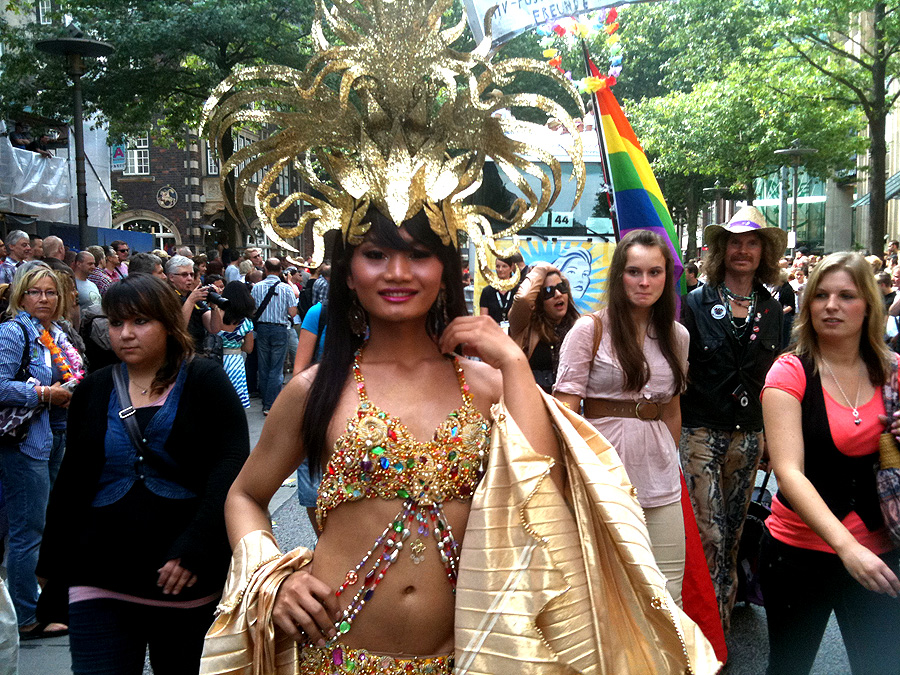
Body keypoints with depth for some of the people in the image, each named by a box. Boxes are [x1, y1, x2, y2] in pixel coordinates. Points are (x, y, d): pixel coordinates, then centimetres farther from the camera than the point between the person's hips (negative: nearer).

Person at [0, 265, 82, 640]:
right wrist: (46, 394, -17)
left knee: (48, 526, 15)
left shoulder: (57, 334, 13)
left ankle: (46, 602, 27)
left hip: (55, 438, 8)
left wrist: (73, 391, 6)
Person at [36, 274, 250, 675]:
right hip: (100, 584, 3)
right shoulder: (94, 390, 9)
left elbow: (232, 467, -11)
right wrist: (52, 570, 14)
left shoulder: (205, 383, -2)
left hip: (189, 584, -2)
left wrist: (195, 549, -20)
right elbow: (70, 484, 15)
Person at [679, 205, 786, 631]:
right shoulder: (697, 303, -3)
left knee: (733, 532, 12)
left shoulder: (773, 310, 9)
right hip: (702, 432, -4)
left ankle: (723, 618, 27)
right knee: (710, 534, -7)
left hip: (749, 435, 4)